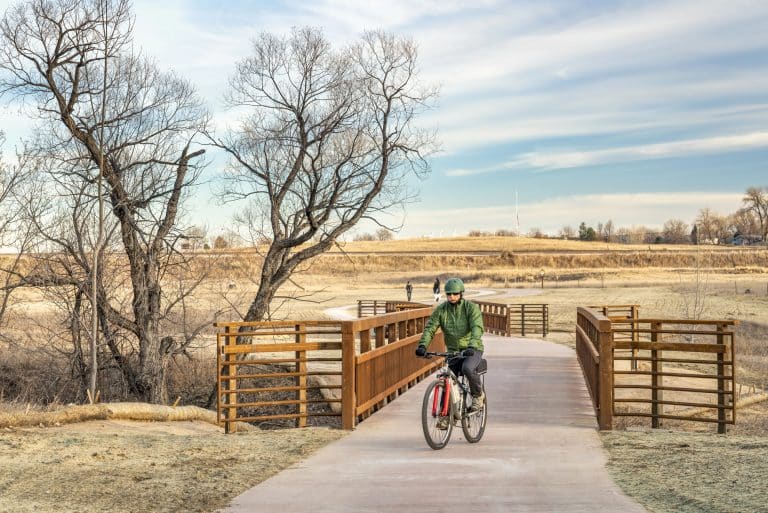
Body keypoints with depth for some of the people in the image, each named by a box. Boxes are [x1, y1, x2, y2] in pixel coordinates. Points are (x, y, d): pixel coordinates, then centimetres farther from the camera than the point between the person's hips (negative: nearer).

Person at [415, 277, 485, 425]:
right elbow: (430, 327, -9)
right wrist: (423, 345, -27)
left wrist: (472, 346, -42)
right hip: (453, 351, 4)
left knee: (467, 369, -33)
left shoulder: (471, 307, -11)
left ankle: (478, 395, -6)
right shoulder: (441, 309, -2)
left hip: (473, 350, -4)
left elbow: (477, 328, -25)